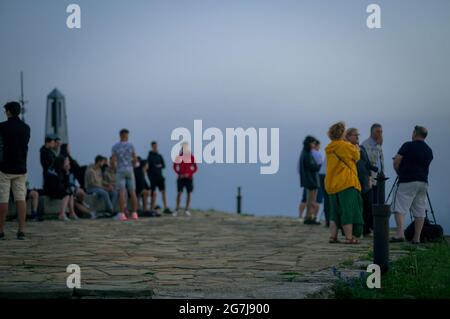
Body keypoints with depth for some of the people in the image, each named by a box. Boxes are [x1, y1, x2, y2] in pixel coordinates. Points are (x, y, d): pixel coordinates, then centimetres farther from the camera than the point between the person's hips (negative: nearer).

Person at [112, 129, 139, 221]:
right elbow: (135, 160, 1)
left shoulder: (115, 146, -1)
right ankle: (134, 213, 5)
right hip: (130, 170, 1)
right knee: (132, 192, 7)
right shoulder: (131, 146, 1)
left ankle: (122, 214, -13)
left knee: (121, 193, -6)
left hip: (120, 171, -1)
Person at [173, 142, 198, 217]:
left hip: (189, 178, 0)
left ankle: (187, 210, 6)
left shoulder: (191, 157, -2)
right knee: (179, 193, -6)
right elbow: (175, 166, 9)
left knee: (189, 193, 0)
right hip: (181, 177, 0)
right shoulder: (179, 157, 1)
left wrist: (189, 174, -12)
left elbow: (195, 168, 0)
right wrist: (179, 173, -5)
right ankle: (177, 210, -4)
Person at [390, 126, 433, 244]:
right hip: (423, 182, 6)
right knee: (419, 212, 8)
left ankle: (400, 233, -24)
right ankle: (417, 238, 9)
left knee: (399, 208, -9)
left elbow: (396, 161, -8)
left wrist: (399, 172, 11)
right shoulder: (429, 150, 14)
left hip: (407, 181, -6)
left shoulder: (408, 146, -6)